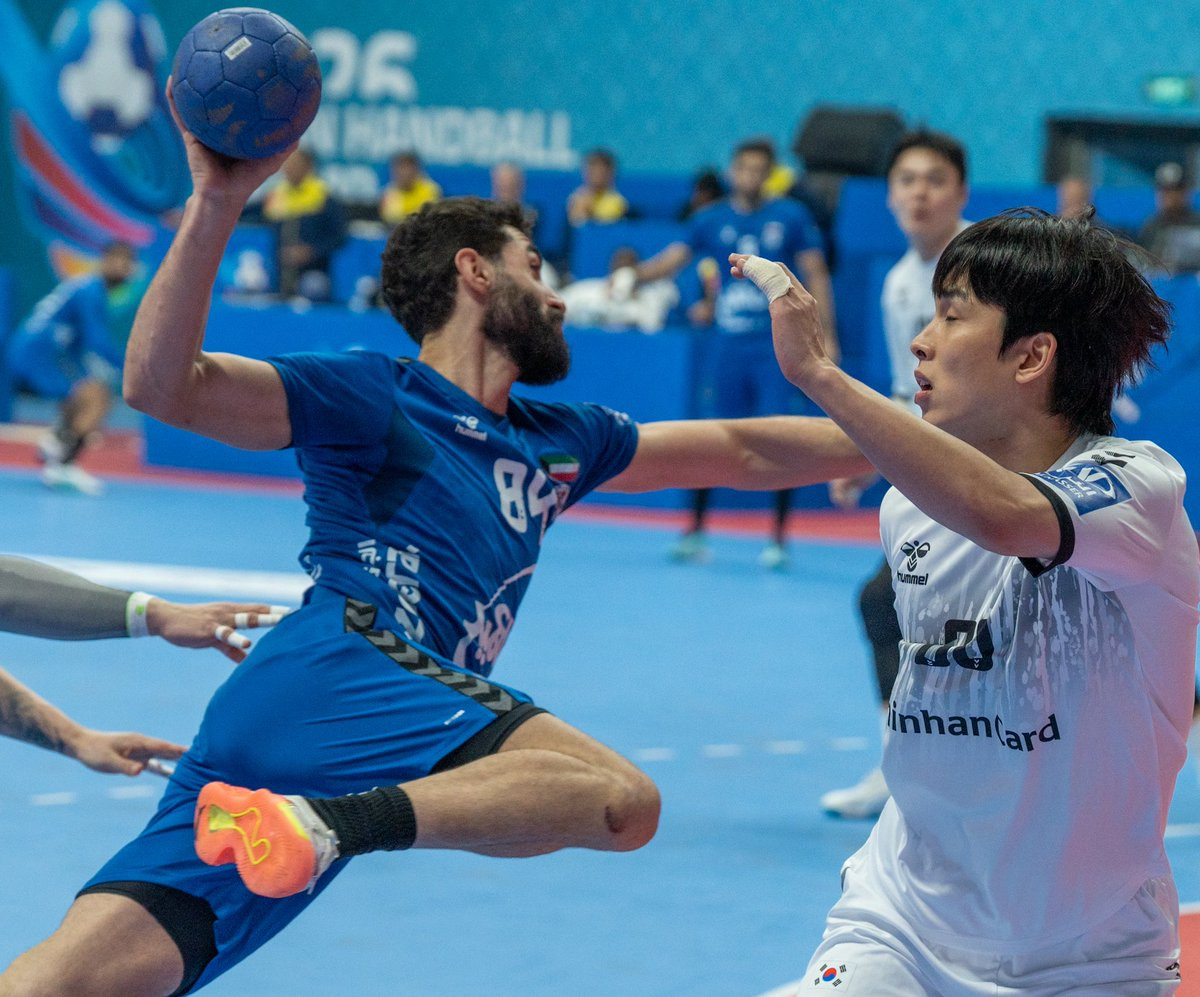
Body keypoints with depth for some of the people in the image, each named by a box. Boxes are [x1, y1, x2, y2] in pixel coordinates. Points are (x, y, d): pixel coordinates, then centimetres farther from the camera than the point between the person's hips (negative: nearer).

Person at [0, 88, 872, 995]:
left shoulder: (554, 444, 30)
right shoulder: (375, 397, 7)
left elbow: (739, 451, 39)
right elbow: (161, 385, -5)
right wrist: (215, 205, -13)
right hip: (335, 673, -7)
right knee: (621, 798, -25)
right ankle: (323, 823, -38)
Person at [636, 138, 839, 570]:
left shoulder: (791, 217, 0)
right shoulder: (711, 221, 5)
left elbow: (817, 276, 2)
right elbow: (671, 260, -3)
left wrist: (827, 338, -3)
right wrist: (634, 273, -23)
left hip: (776, 344, -2)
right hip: (728, 344, 2)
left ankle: (778, 538, 4)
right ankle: (695, 531, 13)